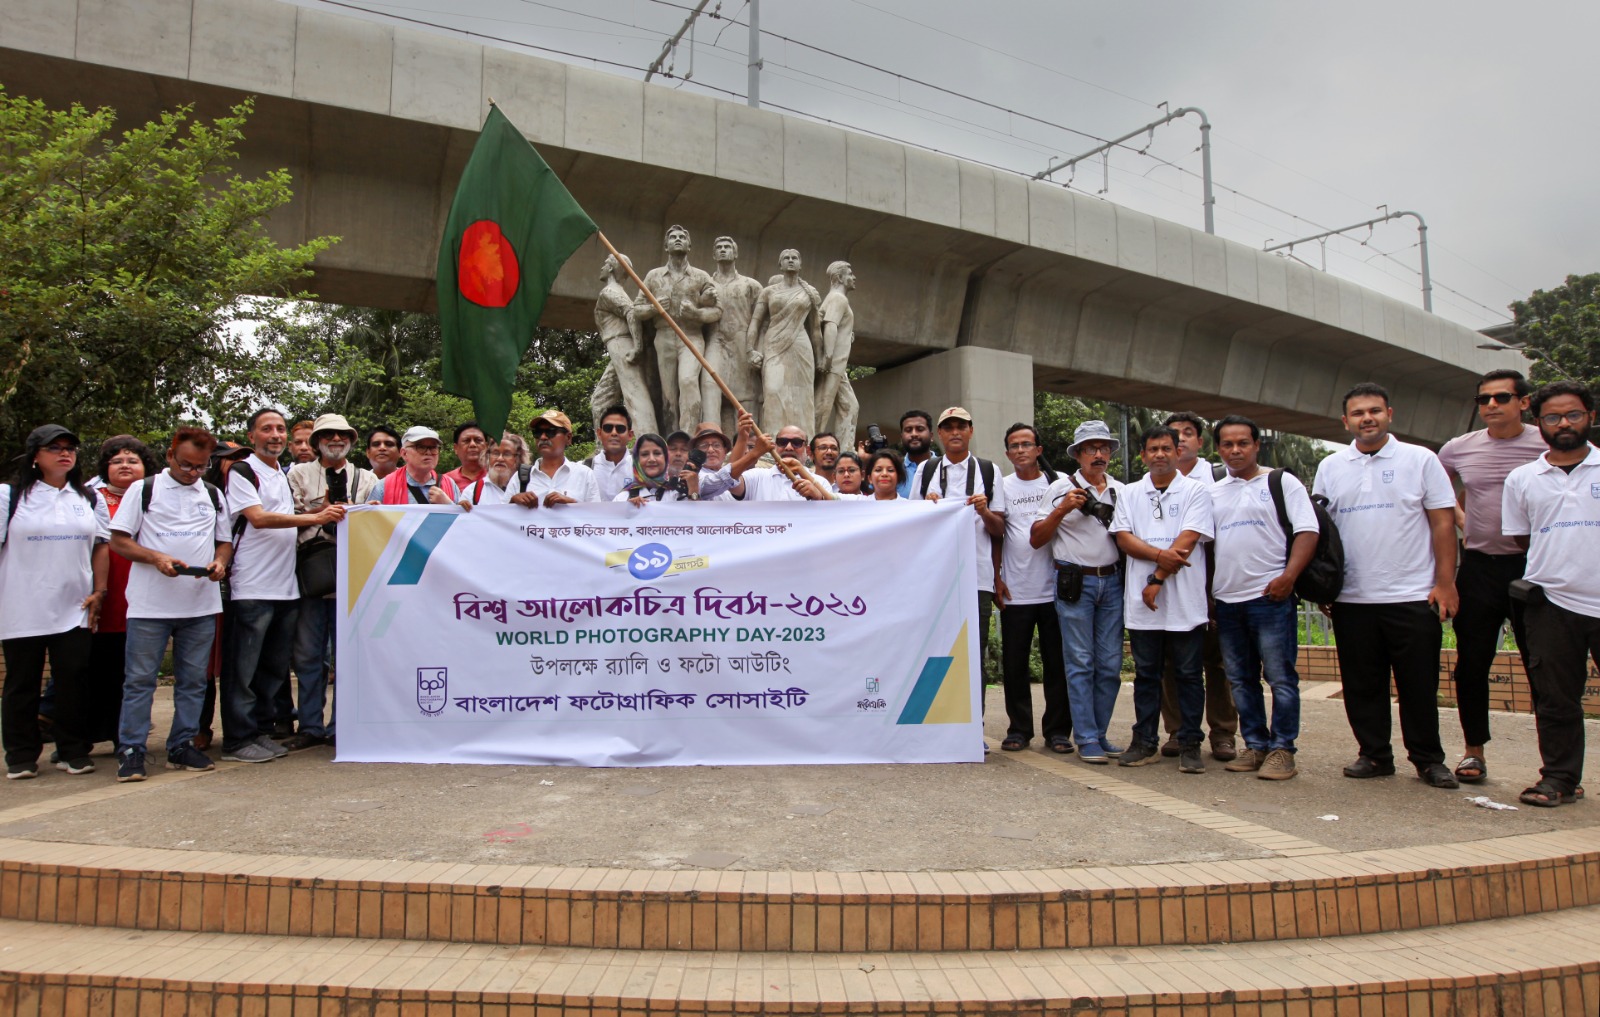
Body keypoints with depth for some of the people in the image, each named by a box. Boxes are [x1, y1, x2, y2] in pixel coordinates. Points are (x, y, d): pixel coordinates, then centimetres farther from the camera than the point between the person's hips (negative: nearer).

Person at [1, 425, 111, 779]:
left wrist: (99, 591, 2)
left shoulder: (89, 499, 11)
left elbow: (101, 546, 11)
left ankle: (74, 751, 12)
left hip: (74, 609, 2)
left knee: (74, 681, 2)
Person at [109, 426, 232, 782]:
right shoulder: (143, 489, 5)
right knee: (140, 679, 0)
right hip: (149, 604, -3)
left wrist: (219, 562, -4)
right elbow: (119, 540, 1)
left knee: (193, 680, 7)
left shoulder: (213, 495, 15)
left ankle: (182, 746, 17)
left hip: (201, 603, 3)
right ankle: (130, 751, 7)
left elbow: (224, 541, 19)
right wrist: (156, 558, -15)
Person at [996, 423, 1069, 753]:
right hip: (1014, 590, 1)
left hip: (1054, 587, 0)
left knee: (1057, 662, 4)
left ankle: (1057, 729, 13)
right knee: (1014, 664, 4)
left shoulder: (1058, 483, 6)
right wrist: (996, 577, 1)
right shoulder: (1001, 486, 7)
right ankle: (1019, 729, 14)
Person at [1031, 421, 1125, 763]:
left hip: (1112, 581, 4)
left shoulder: (1121, 491, 13)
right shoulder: (1060, 489, 2)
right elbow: (1036, 538, 0)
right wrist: (1062, 509, -11)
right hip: (1075, 581, -4)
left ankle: (1099, 734, 17)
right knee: (1080, 663, -2)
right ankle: (1087, 740, 4)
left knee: (1111, 664, 5)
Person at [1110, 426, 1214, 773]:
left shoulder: (1195, 491, 2)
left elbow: (1188, 540, -8)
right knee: (1146, 673, 9)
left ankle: (1190, 745, 11)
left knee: (1188, 674, 3)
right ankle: (1144, 742, 16)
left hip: (1185, 600, -3)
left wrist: (1158, 579, -13)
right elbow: (1123, 538, 2)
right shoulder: (1130, 494, 12)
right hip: (1141, 600, 3)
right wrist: (1160, 555, -14)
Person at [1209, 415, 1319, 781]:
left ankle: (1282, 750, 5)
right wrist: (1204, 590, 9)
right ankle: (1255, 746, 18)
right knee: (1241, 680, 9)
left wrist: (1288, 576, -17)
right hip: (1227, 599, 5)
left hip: (1271, 596, -5)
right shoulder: (1213, 493, 16)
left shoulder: (1282, 483, 3)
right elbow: (1204, 542, 19)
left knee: (1280, 678, -2)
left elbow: (1307, 531, -5)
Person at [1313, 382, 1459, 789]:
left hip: (1413, 596, -2)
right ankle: (1374, 754, 20)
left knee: (1419, 684, 4)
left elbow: (1443, 523, 0)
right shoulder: (1330, 468, 9)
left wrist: (1445, 582, -7)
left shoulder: (1420, 460, 2)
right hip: (1352, 599, 3)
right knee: (1362, 685, 8)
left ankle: (1428, 759, 18)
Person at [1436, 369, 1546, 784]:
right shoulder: (1458, 449, 4)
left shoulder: (1550, 446, -4)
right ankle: (1474, 750, 20)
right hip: (1478, 567, 3)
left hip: (1532, 566, -2)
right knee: (1471, 664, 7)